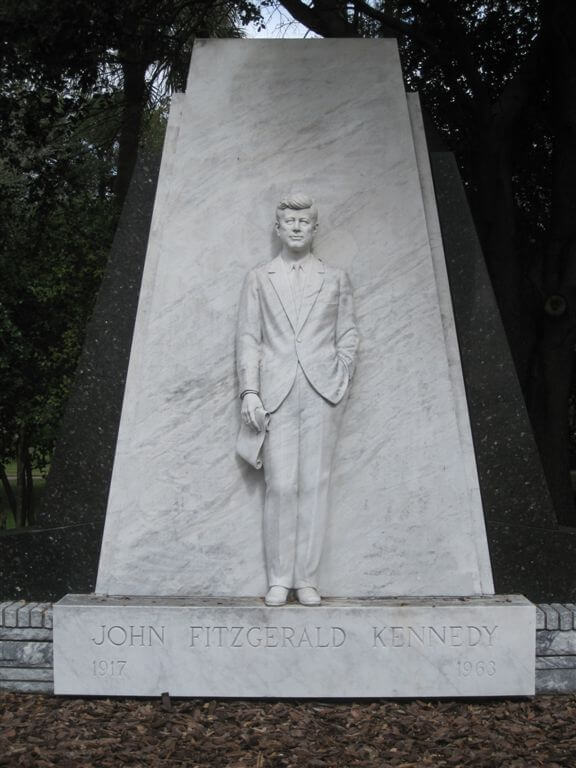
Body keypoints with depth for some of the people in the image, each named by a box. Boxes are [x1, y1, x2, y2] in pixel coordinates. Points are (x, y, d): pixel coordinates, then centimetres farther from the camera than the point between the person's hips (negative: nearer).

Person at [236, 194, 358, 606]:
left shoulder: (336, 279, 14)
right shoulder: (259, 278, 13)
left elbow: (348, 335, 13)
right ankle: (279, 580, 4)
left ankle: (308, 580, 4)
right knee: (281, 486, -4)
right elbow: (248, 337, 7)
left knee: (315, 485, -1)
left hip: (323, 391, 1)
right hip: (276, 393, 0)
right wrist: (250, 391, -2)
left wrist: (341, 378, 0)